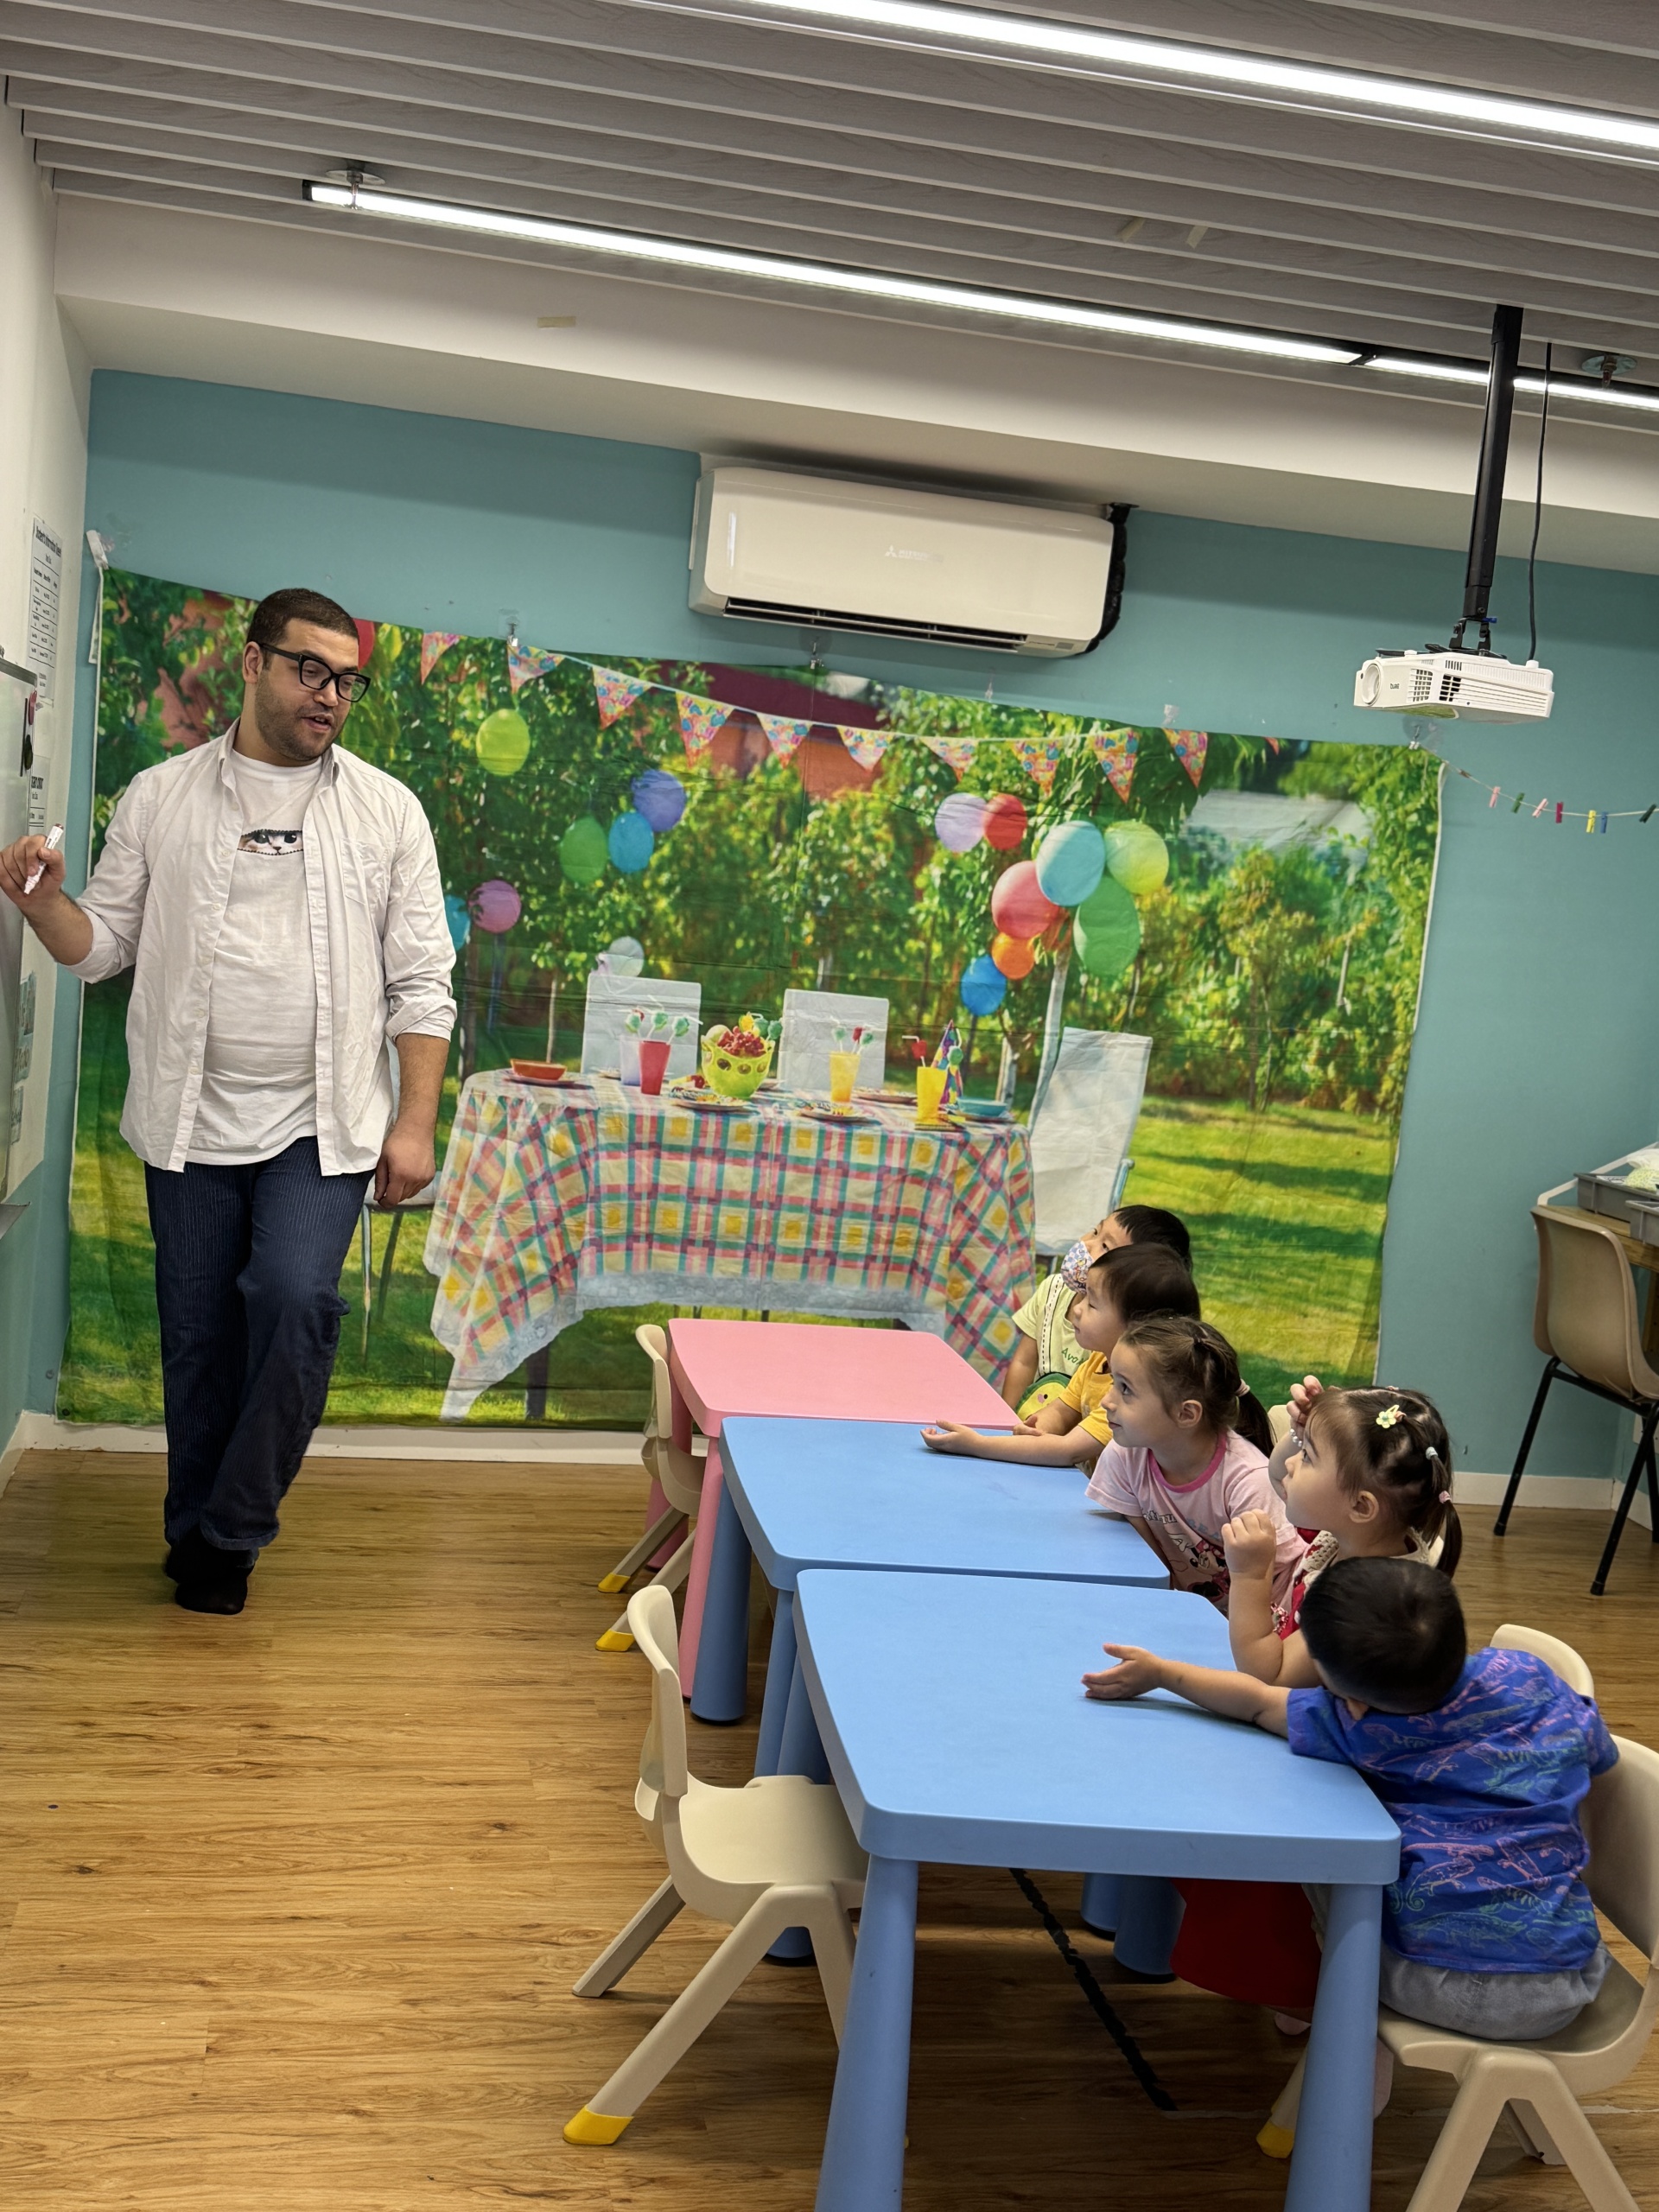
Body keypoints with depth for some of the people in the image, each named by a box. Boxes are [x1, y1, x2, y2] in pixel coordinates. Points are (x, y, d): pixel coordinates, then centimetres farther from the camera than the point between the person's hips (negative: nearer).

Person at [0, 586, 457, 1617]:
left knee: (296, 1300, -18)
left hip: (323, 1123, -1)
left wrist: (415, 1123, -5)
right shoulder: (160, 798, 5)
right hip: (192, 1120, 2)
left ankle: (227, 1530, 0)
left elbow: (421, 986, 1)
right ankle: (199, 1535, 26)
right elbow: (102, 946, 7)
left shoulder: (387, 812, 2)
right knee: (199, 1336, 8)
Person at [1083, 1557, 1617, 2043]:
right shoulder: (1527, 1677, -5)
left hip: (1431, 1984, -3)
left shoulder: (1360, 1727, -11)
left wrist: (1160, 1672, 17)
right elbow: (1599, 1752, 14)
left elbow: (1259, 1701, 4)